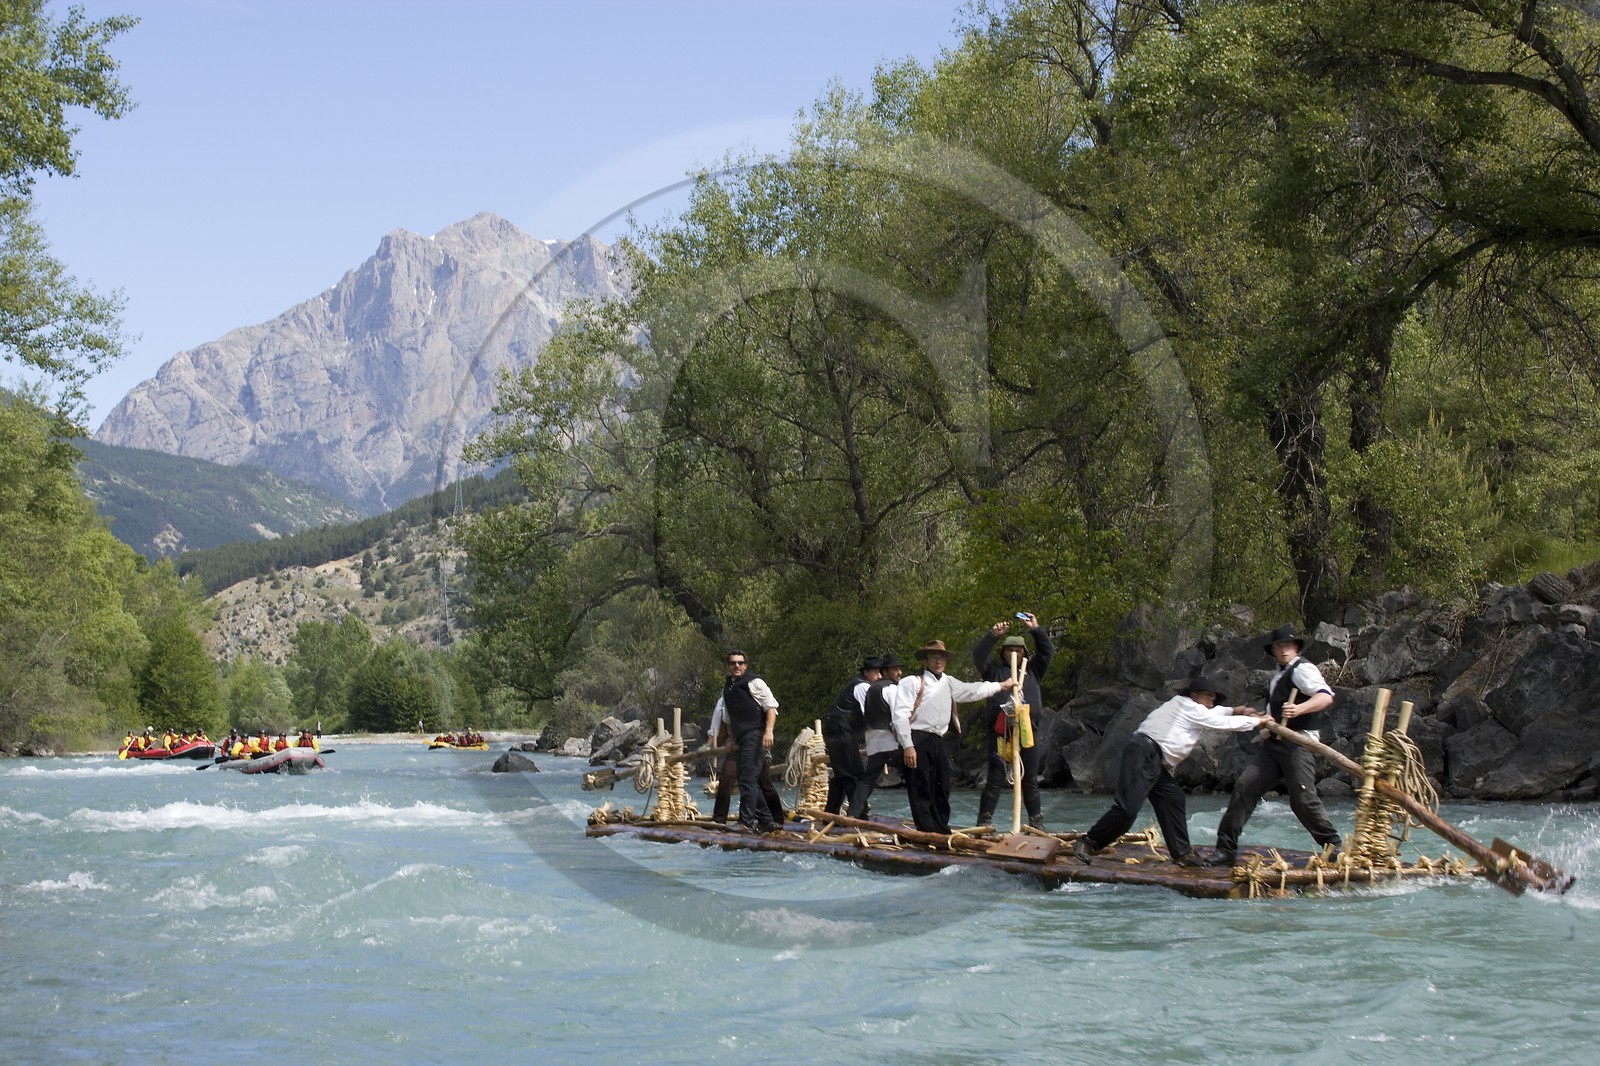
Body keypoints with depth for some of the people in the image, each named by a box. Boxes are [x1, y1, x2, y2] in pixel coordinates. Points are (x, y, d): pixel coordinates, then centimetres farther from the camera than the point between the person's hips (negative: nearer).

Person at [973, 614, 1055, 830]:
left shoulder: (1032, 670, 23)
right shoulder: (995, 670, 14)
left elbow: (1047, 652, 18)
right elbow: (979, 655, 1)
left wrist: (1037, 630, 8)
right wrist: (993, 634, -9)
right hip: (1000, 732, -3)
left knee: (1030, 780, 9)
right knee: (995, 779, -6)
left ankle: (1036, 821, 15)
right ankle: (985, 819, -5)